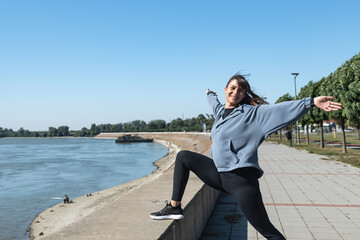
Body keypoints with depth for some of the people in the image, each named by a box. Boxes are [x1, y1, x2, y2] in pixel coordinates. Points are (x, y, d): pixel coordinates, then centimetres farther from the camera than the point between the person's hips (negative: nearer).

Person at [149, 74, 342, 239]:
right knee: (183, 156, 11)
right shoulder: (220, 110, 13)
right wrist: (210, 94, 58)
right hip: (219, 174, 7)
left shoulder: (252, 112, -5)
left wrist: (311, 102, -28)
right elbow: (214, 102, 38)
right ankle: (175, 207, 12)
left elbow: (279, 109, -17)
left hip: (240, 178, -7)